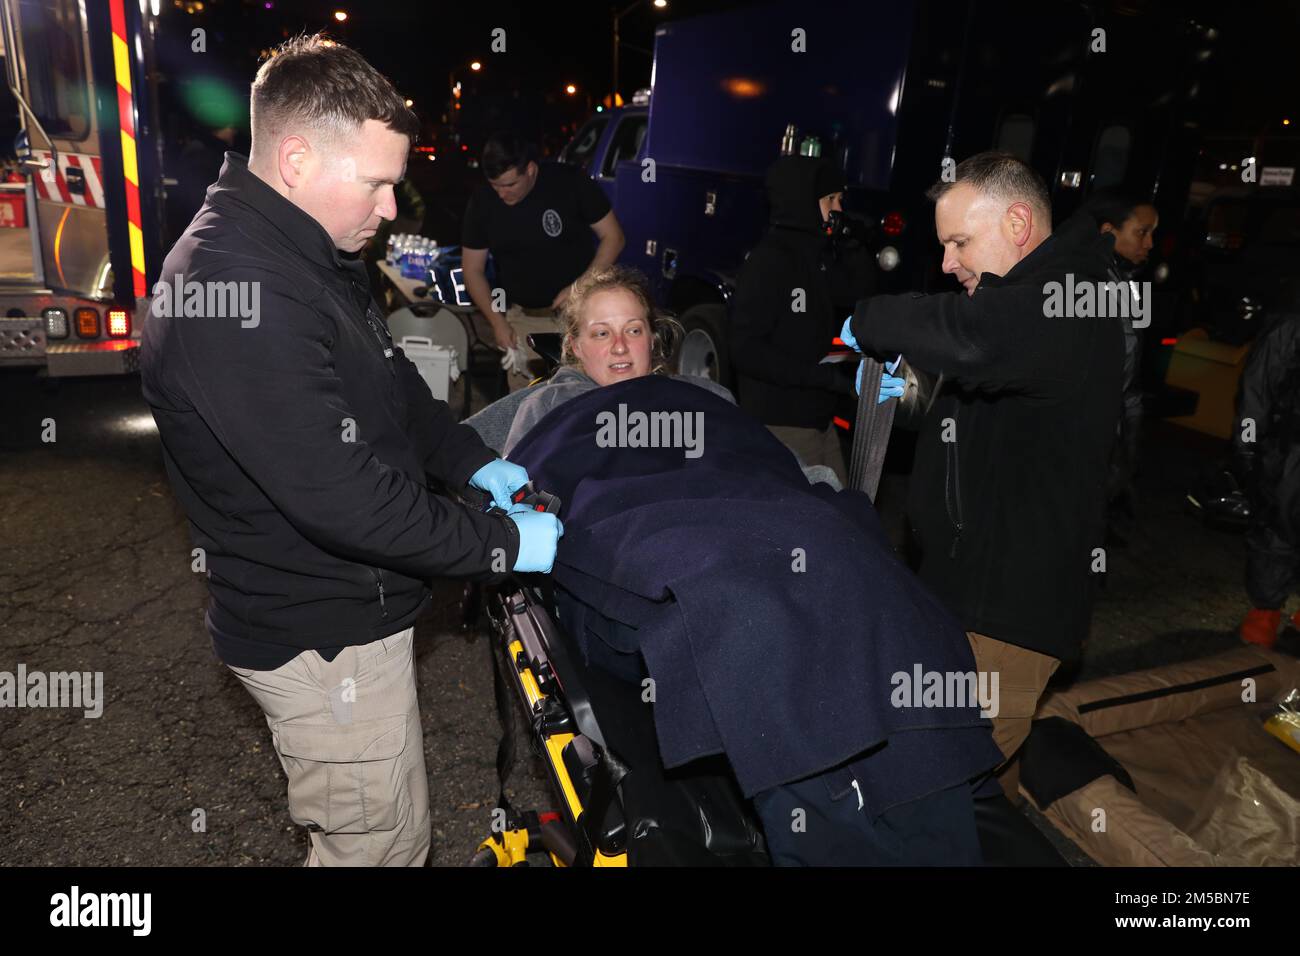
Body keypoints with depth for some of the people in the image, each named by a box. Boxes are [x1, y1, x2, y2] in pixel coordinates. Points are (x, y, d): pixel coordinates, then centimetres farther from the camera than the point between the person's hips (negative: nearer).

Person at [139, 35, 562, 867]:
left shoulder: (313, 258, 6)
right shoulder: (232, 294, -29)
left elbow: (393, 386, 16)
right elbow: (340, 497, -31)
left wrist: (475, 464, 3)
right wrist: (503, 543, -22)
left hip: (351, 606, 10)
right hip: (320, 638, -10)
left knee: (379, 824, 27)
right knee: (384, 843, 10)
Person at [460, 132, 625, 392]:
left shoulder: (570, 182, -9)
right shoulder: (482, 202, -2)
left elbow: (613, 236, -3)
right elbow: (473, 270, 6)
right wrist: (497, 321, -5)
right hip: (522, 317, 2)